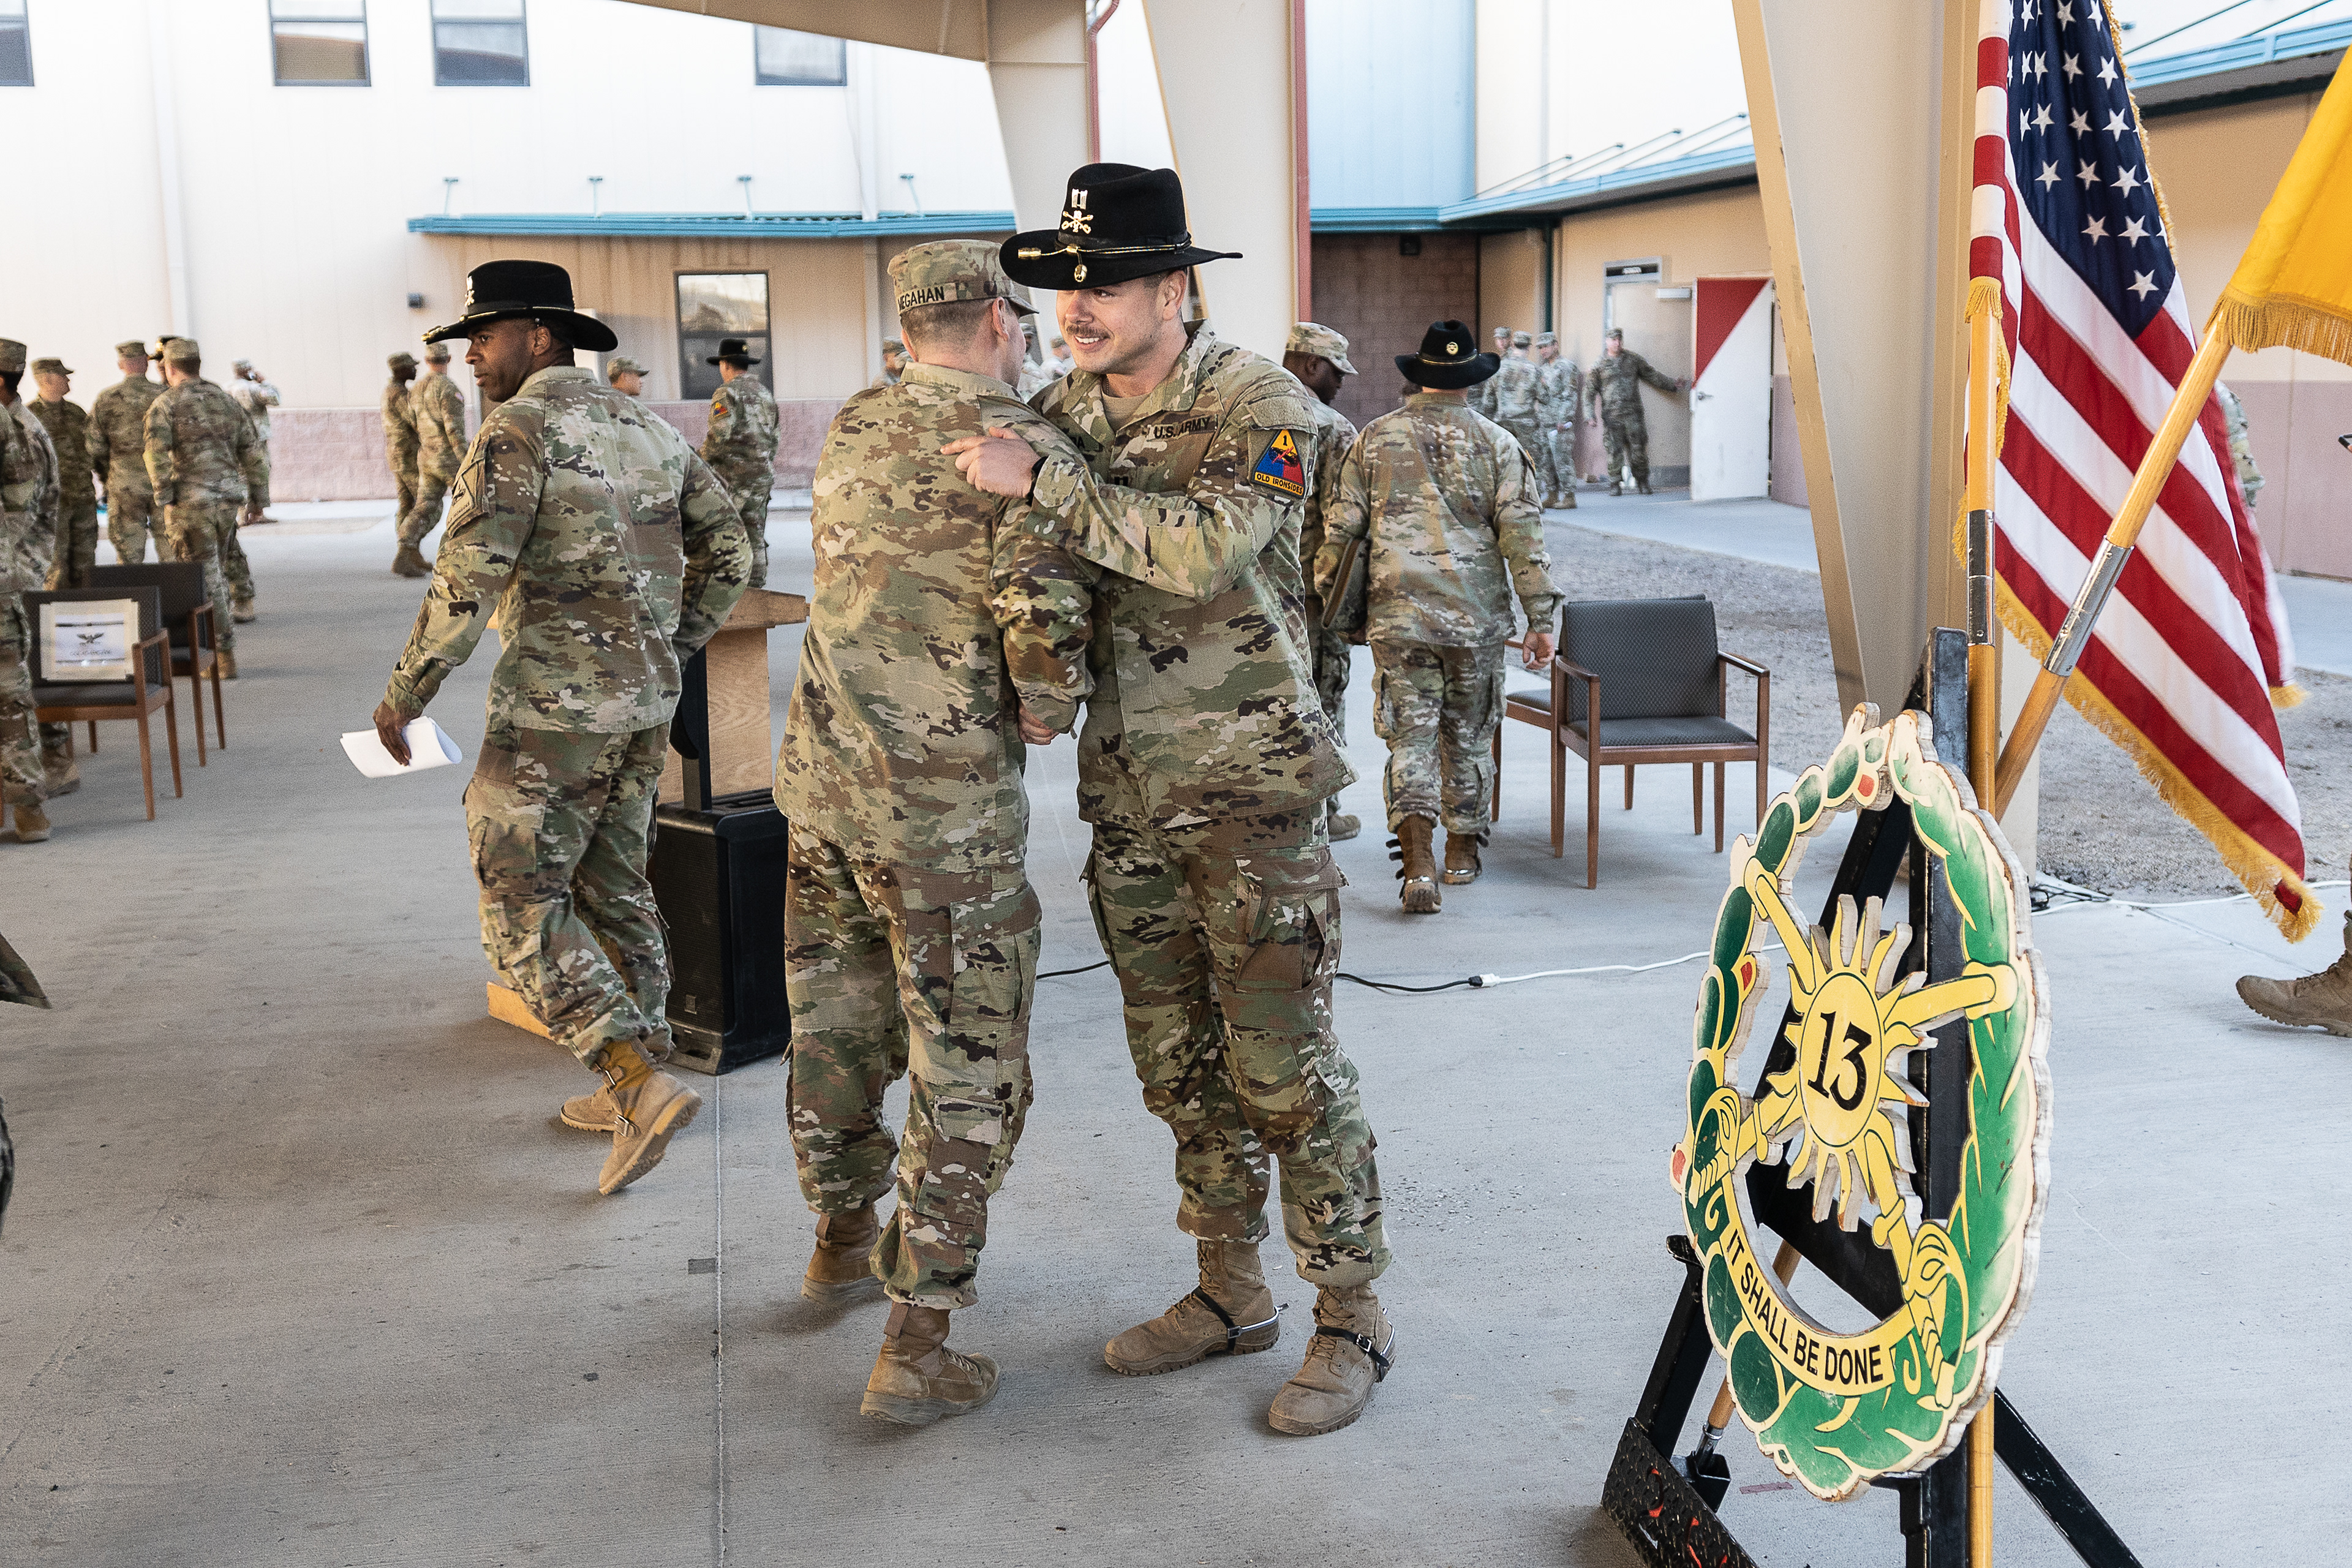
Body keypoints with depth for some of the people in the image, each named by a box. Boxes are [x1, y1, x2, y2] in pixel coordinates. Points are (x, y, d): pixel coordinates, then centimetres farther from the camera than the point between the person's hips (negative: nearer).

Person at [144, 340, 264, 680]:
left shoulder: (165, 404, -3)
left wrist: (164, 499, -14)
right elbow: (252, 451, 13)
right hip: (229, 497, 5)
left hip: (191, 500, -5)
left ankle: (225, 657, -1)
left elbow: (157, 452, -17)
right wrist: (258, 499, 18)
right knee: (212, 565, 24)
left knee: (206, 579, -1)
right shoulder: (227, 401, 13)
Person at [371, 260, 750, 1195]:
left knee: (521, 908, -1)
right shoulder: (645, 427, 13)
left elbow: (467, 580, -18)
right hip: (644, 701, 8)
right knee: (614, 888, 18)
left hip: (554, 704, -8)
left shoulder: (518, 429, -12)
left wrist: (406, 693, -7)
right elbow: (728, 550, 16)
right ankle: (635, 1091, 24)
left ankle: (644, 1088, -11)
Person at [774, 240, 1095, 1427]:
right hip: (946, 808, -7)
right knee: (965, 1076, 3)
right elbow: (1047, 617, -24)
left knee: (835, 1029, 22)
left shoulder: (850, 430, 8)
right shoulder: (1021, 449, -14)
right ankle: (915, 1350, 6)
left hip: (823, 785, 7)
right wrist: (1050, 708, -5)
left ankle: (844, 1240, 43)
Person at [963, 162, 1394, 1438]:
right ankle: (1231, 1292, 28)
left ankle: (1350, 1319, 10)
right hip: (1126, 791, 7)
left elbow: (1202, 549, -29)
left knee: (1283, 1064, -3)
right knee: (1178, 1061, 14)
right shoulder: (1062, 413, 7)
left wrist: (1043, 480, -26)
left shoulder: (1257, 407, -12)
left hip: (1248, 784, -6)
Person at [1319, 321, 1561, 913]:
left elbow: (1342, 526, 4)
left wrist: (1323, 600, 14)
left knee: (1411, 736, 1)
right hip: (1476, 617, 0)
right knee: (1468, 736, 15)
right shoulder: (1497, 443, 1)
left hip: (1397, 614, 0)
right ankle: (1463, 852, 26)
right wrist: (1541, 619, -2)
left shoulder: (1376, 438, 4)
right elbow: (1521, 534, -4)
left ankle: (1418, 856, -17)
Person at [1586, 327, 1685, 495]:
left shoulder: (1633, 360, 12)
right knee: (1614, 452, -4)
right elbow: (1590, 392, 6)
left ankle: (1642, 484, 9)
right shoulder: (1599, 366, 6)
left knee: (1638, 450, -2)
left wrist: (1673, 383, 17)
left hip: (1633, 414, 1)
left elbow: (1652, 376, 22)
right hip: (1611, 417, -1)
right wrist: (1591, 415, -4)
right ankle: (1614, 486, 6)